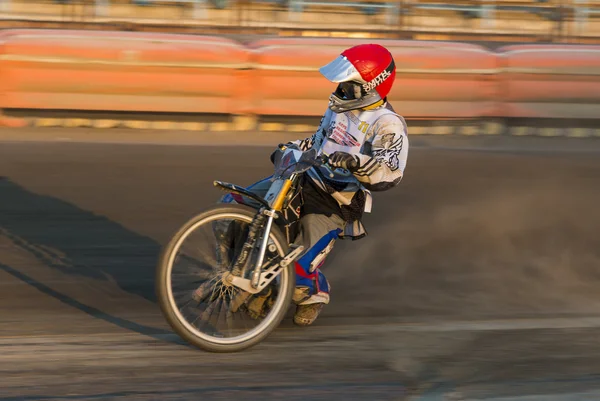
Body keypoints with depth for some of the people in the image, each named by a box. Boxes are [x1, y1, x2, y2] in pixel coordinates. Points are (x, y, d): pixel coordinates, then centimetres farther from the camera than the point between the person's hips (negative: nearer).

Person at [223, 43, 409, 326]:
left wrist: (355, 162, -43)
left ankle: (315, 294, 19)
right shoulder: (341, 106, 13)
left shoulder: (387, 123, -14)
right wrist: (290, 148, 16)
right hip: (306, 179, 8)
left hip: (336, 202, -8)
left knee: (301, 266, -19)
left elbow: (391, 173, -28)